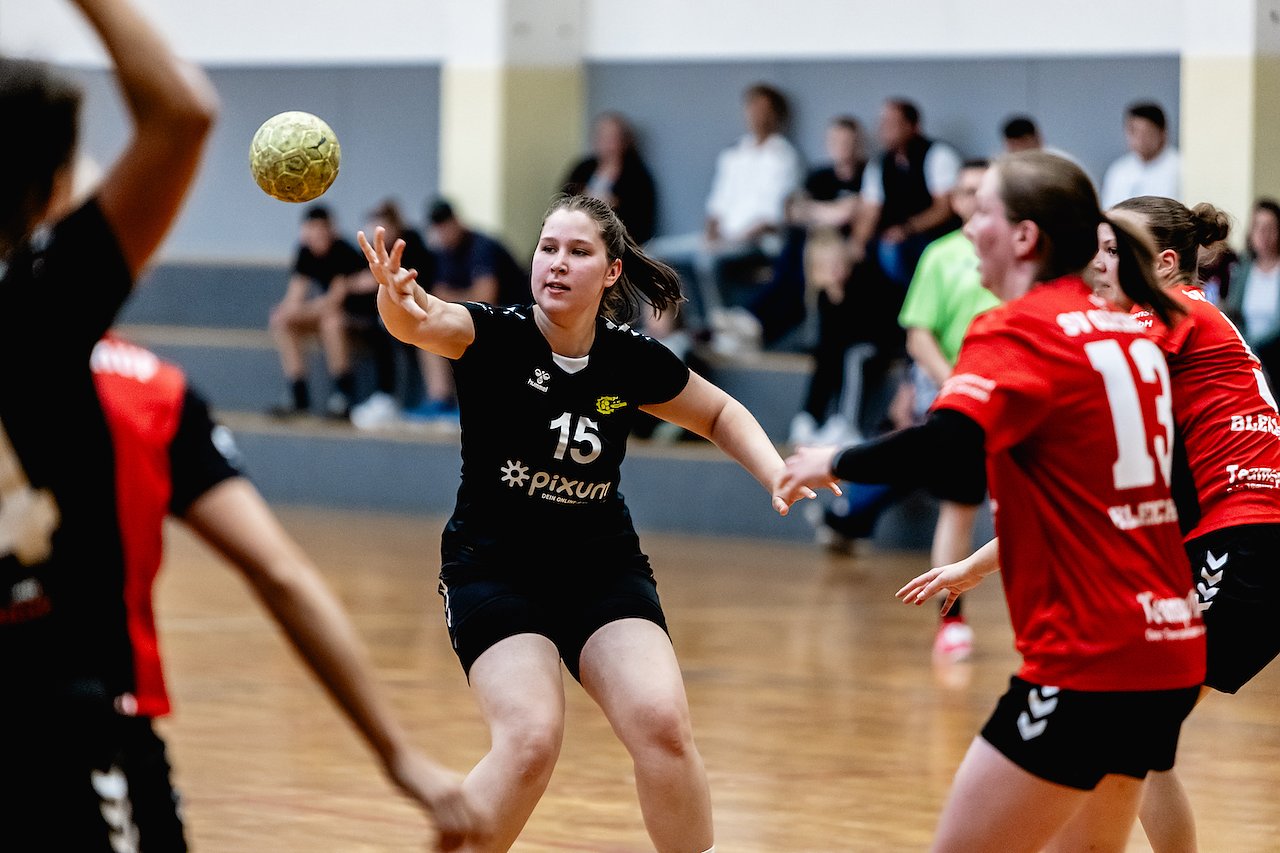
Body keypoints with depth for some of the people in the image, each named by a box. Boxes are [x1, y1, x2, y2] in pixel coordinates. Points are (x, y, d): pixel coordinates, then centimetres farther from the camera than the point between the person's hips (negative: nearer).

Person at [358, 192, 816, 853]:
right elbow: (427, 324, -39)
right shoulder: (493, 337, -15)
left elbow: (721, 415, 13)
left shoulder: (635, 364, -6)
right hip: (493, 568, -3)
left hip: (603, 568, 3)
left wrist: (776, 473, -4)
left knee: (662, 726, -18)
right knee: (530, 740, -23)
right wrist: (399, 302, -62)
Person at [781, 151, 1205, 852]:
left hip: (1088, 662, -8)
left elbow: (945, 452, -27)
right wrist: (981, 564, 32)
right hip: (1167, 649, 8)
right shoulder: (1127, 329, 14)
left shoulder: (1020, 329, -10)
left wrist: (834, 462, -11)